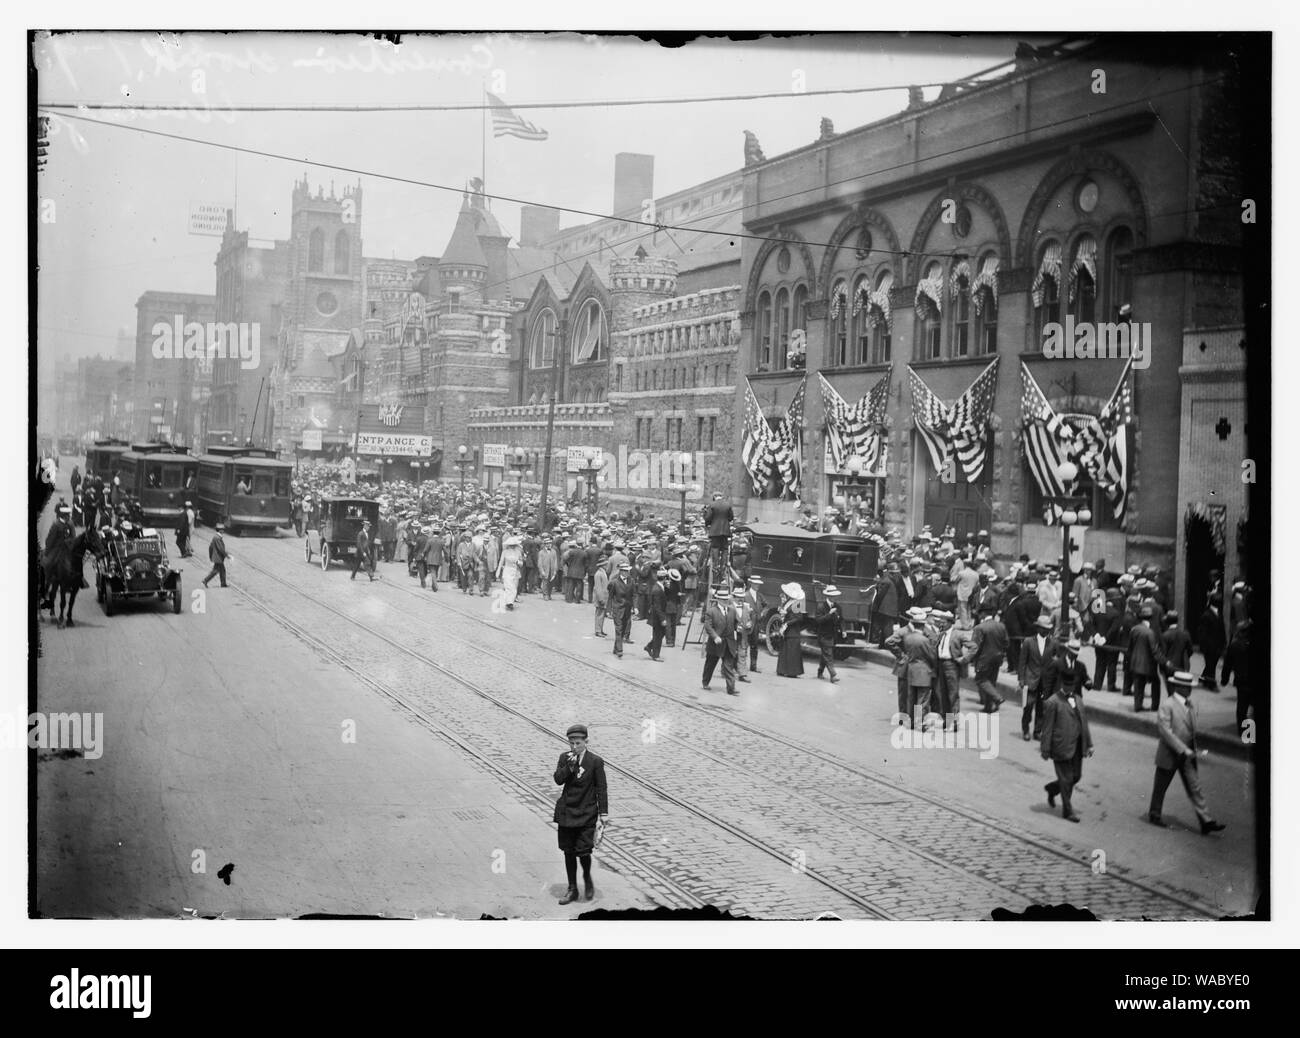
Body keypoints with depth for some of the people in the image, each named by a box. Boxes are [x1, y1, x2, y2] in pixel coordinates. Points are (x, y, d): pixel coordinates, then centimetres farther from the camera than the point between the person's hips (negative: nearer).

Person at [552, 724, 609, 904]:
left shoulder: (595, 762, -6)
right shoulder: (564, 758, 4)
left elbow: (601, 789, -3)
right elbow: (558, 780, -6)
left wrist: (603, 813, -5)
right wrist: (569, 767, -21)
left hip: (586, 813, -3)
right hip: (566, 811, 4)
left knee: (583, 851, -10)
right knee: (568, 852, 8)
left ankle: (587, 879, 20)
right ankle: (572, 889, 20)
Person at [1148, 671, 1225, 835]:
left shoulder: (1190, 706, 7)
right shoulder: (1167, 705, -16)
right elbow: (1165, 730, -22)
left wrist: (1192, 749, 8)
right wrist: (1183, 749, -24)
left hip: (1187, 755, 6)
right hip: (1169, 755, -6)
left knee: (1195, 788, 2)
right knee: (1160, 788, 10)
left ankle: (1206, 822, 0)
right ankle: (1154, 815, 28)